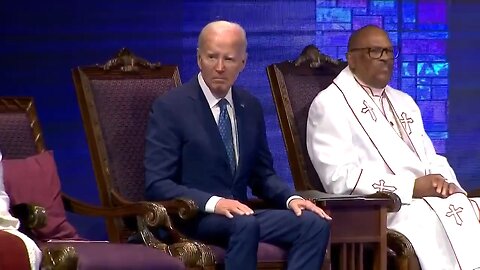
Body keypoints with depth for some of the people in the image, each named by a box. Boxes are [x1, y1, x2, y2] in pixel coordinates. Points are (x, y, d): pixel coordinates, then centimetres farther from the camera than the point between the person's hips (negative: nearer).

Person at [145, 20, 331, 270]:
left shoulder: (251, 107, 13)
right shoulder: (170, 107, -5)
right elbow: (157, 184, -12)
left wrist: (291, 199, -3)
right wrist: (213, 202, -27)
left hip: (239, 214, 6)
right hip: (190, 218, -6)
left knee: (315, 223, -19)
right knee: (245, 224, -37)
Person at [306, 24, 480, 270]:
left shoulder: (404, 102, 25)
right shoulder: (330, 104, 0)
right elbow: (340, 177, -12)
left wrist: (446, 182, -3)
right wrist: (413, 186, -16)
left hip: (429, 198, 7)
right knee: (437, 224, -34)